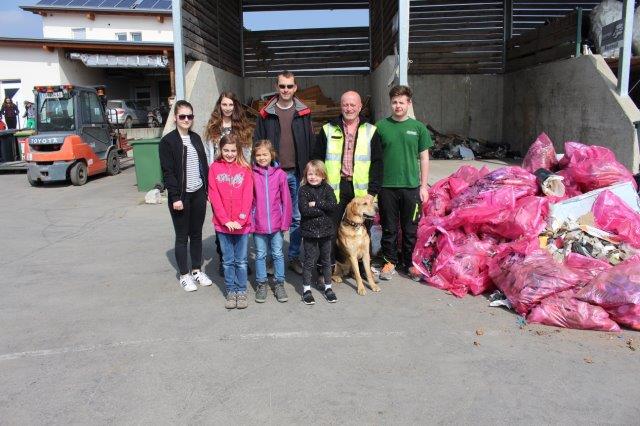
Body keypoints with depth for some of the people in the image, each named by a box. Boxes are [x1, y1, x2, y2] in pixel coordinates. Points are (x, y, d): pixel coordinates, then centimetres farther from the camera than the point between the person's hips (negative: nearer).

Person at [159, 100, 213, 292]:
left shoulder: (196, 138, 10)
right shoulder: (167, 141, -7)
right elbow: (167, 171, -11)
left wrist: (208, 190, 7)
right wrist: (175, 197, -16)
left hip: (198, 194, 5)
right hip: (181, 196, -5)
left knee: (197, 234, 13)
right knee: (182, 236, 5)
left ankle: (197, 270, 26)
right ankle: (184, 275, 16)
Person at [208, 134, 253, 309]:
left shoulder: (245, 168, 0)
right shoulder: (215, 168, 0)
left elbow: (248, 196, -5)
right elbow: (214, 196, -4)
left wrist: (241, 219, -15)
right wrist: (226, 220, -11)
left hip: (242, 223, 0)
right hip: (222, 223, 0)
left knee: (241, 260, 9)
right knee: (228, 260, 10)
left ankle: (241, 291, 22)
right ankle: (231, 291, 22)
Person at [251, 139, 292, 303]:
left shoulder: (280, 174, -3)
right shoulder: (252, 175, -4)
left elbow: (286, 200, -1)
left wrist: (285, 222, -3)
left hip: (277, 223, 0)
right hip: (258, 224, 0)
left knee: (278, 254, 11)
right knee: (260, 255, 11)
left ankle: (279, 284, 24)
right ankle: (261, 285, 25)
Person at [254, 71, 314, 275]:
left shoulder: (303, 113, 6)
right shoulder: (266, 114, 3)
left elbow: (310, 143, 6)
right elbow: (257, 144, 4)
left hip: (296, 174, 1)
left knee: (297, 218, 6)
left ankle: (294, 257, 18)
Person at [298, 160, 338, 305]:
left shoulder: (327, 189, 1)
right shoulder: (303, 190, -6)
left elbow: (334, 205, -14)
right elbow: (304, 210, -19)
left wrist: (316, 204, -18)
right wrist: (324, 209, -15)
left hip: (326, 229, 3)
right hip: (309, 230, -2)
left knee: (326, 259, 13)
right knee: (309, 260, 4)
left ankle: (328, 287, 26)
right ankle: (306, 289, 16)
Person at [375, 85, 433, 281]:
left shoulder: (418, 127, 3)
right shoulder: (381, 126, 2)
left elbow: (424, 158, 7)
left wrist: (424, 185, 3)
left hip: (411, 186, 1)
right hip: (387, 186, 0)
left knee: (410, 229, 9)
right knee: (389, 228, 9)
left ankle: (409, 263, 25)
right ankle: (390, 261, 25)